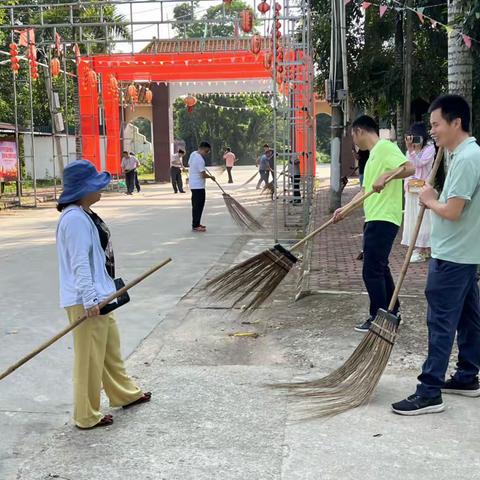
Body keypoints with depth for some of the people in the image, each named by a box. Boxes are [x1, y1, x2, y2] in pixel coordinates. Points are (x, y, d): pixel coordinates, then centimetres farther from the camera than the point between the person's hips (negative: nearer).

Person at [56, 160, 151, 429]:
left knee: (111, 349, 24)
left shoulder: (86, 214, 12)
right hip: (86, 301, -11)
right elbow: (79, 262, -24)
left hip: (100, 296, 11)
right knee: (90, 358, 1)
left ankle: (125, 394, 41)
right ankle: (87, 416, 15)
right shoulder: (75, 218, -20)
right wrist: (90, 299, -25)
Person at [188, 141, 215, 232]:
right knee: (199, 206, -5)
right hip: (198, 186, -10)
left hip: (193, 185, 10)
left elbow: (189, 165, 19)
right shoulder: (200, 160, -22)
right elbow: (203, 175, -22)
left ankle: (196, 224, 23)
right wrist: (211, 177, -5)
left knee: (196, 205, 16)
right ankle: (195, 226, -2)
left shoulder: (193, 154, 6)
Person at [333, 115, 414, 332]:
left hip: (383, 219, -10)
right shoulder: (373, 154, 20)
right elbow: (365, 190, 22)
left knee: (372, 271, -5)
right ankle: (392, 313, 29)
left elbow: (410, 167, -24)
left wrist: (385, 176, -32)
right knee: (380, 268, 18)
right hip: (375, 219, 10)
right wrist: (345, 209, 17)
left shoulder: (385, 147, -10)